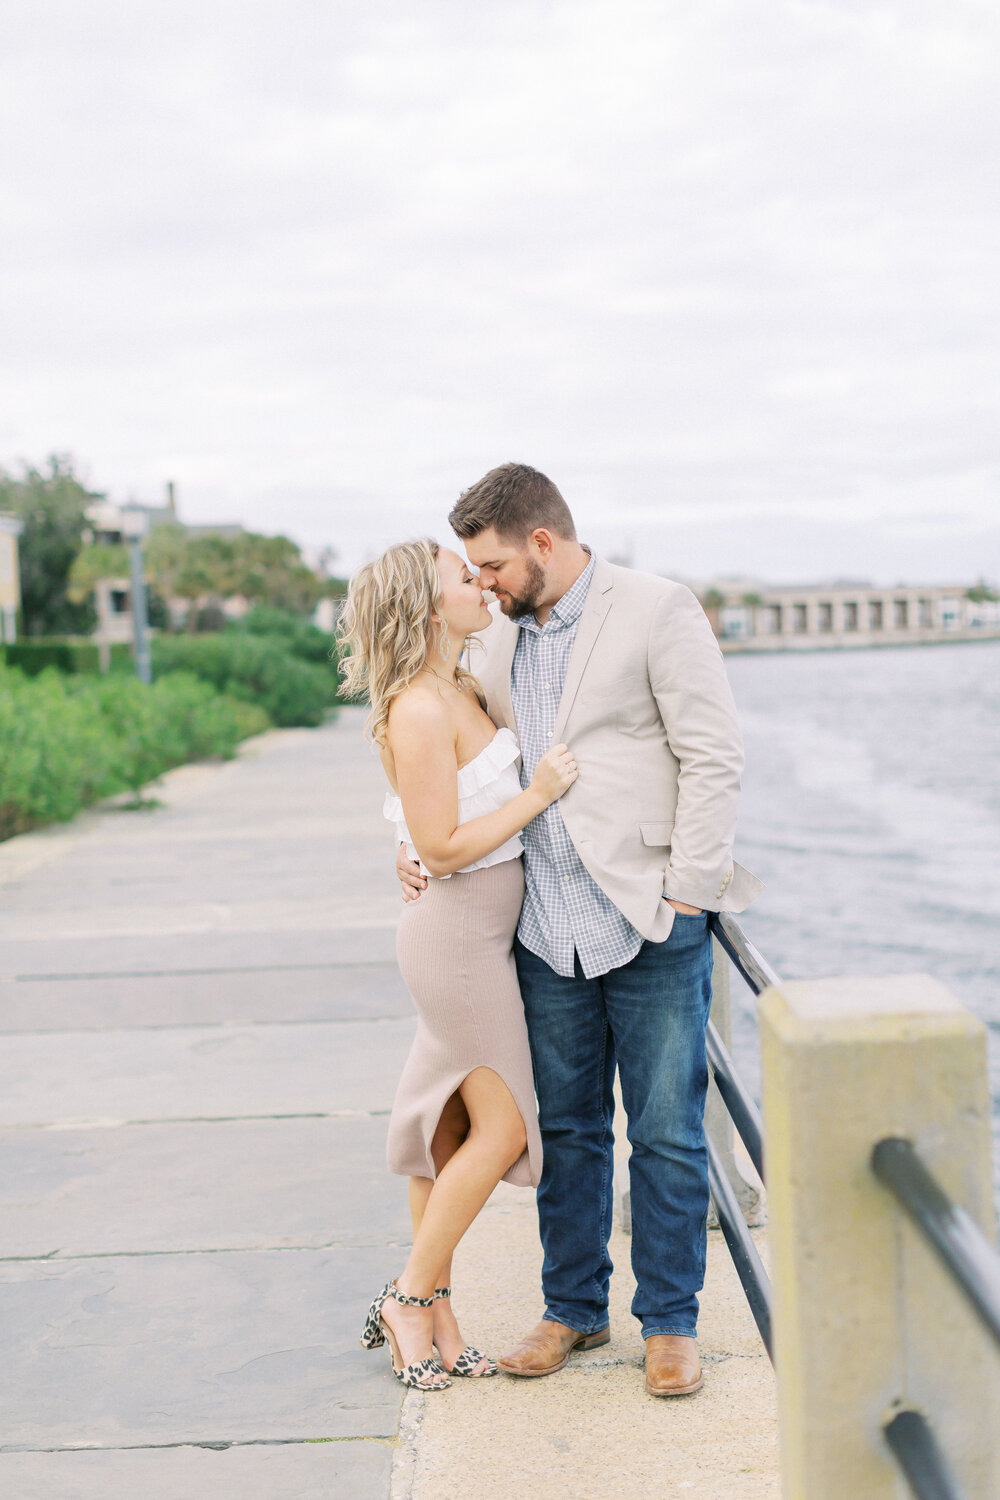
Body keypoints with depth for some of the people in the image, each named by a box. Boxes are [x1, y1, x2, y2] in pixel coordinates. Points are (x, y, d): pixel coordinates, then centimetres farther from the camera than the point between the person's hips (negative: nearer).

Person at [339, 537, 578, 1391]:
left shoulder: (462, 689, 9)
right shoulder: (419, 712, -20)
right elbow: (443, 848, -21)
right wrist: (537, 794, -17)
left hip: (483, 930, 9)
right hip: (459, 931, -9)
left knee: (455, 1126, 12)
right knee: (501, 1129, -3)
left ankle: (435, 1318, 20)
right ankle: (409, 1300, 10)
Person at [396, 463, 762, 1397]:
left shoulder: (659, 611, -7)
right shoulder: (500, 635, 12)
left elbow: (713, 758, -9)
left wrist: (687, 892, -13)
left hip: (653, 925, -5)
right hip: (548, 930, 5)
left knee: (666, 1136, 3)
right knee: (565, 1129, 13)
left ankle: (669, 1323, 18)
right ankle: (573, 1309, 27)